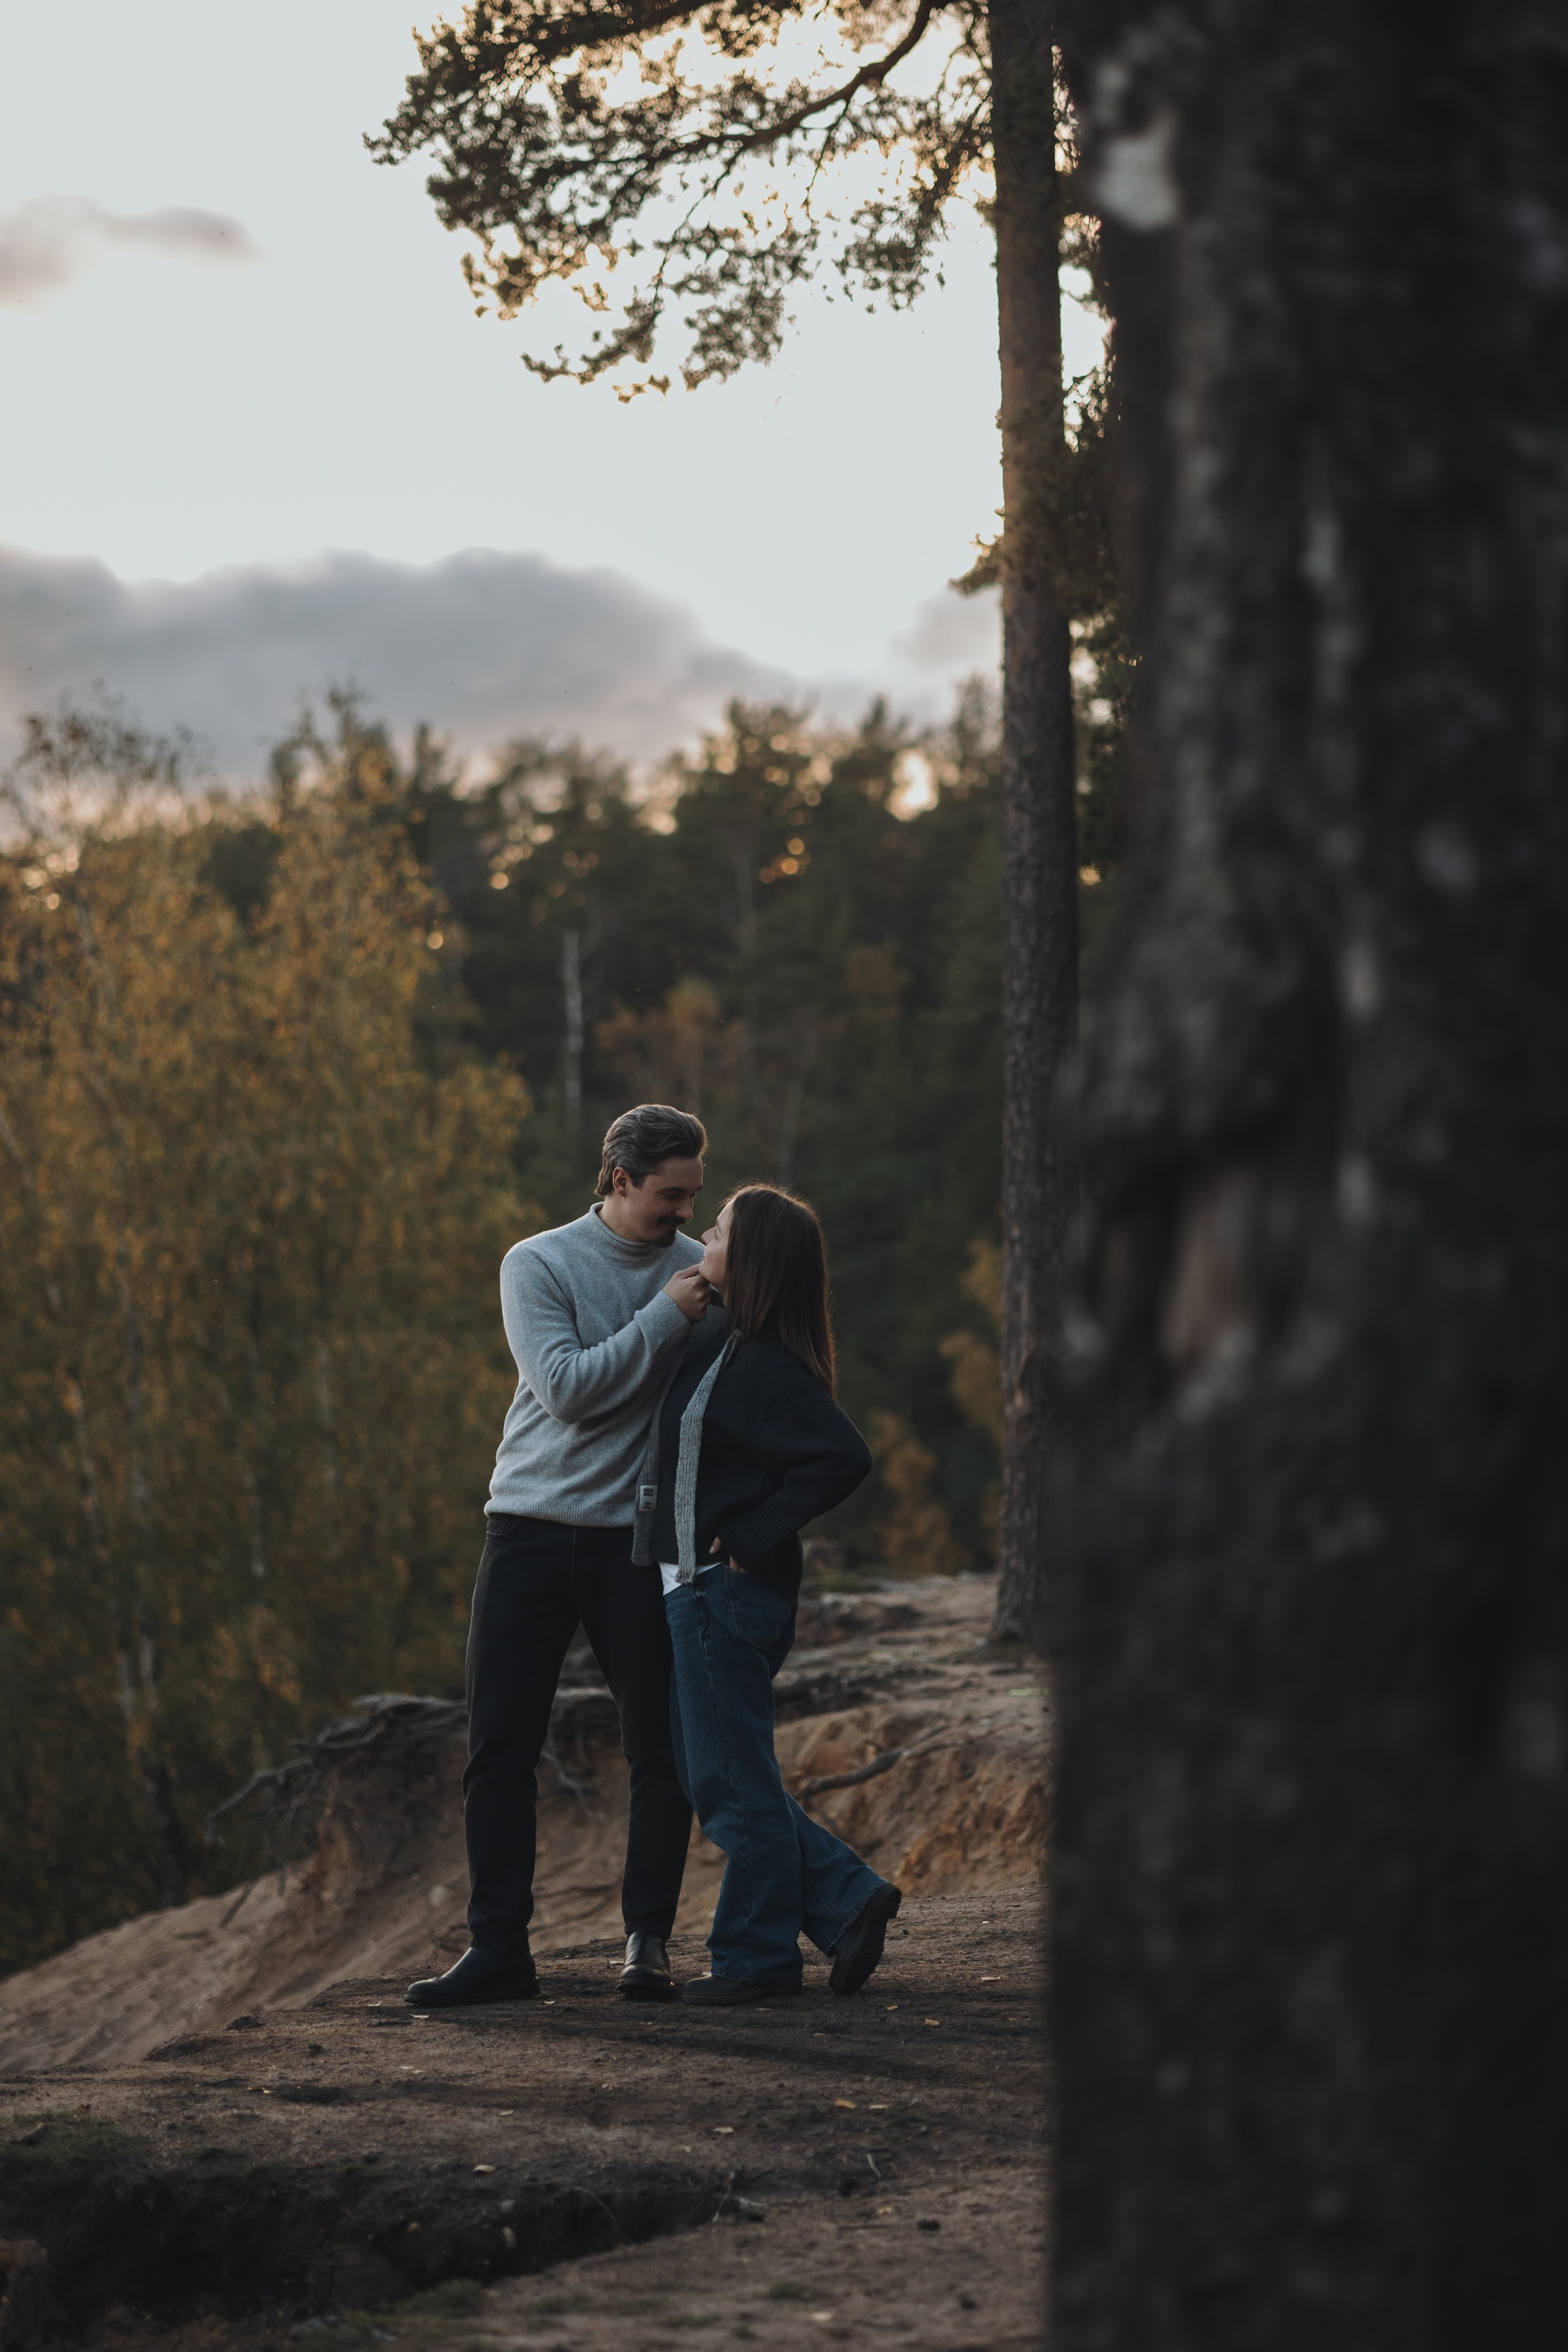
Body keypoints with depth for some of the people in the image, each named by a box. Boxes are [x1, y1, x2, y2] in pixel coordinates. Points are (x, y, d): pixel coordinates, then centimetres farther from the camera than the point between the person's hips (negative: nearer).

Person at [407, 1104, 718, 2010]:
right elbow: (567, 1388, -13)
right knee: (501, 1747, -2)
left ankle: (649, 1940, 11)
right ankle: (500, 1946, 5)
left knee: (660, 1748, 0)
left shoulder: (697, 1269, 7)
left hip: (642, 1535, 1)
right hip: (533, 1524, -1)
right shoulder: (539, 1264, 1)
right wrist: (665, 1318, -13)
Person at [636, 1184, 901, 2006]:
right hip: (699, 1590, 10)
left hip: (731, 1592, -10)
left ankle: (756, 1954, 13)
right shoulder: (720, 1343, 9)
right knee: (710, 1776, 14)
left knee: (732, 1780, 1)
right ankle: (847, 1899, 16)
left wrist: (753, 1536, -20)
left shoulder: (766, 1368, -18)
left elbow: (842, 1457, -26)